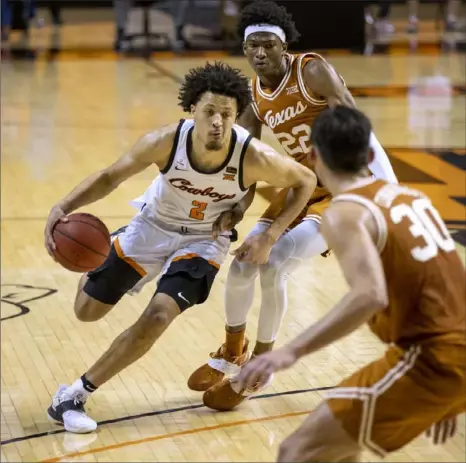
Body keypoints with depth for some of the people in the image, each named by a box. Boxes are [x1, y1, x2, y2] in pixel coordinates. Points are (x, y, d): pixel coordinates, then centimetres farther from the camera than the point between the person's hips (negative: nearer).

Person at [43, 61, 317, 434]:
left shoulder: (254, 158, -32)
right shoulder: (166, 142, -30)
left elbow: (306, 181, -13)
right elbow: (109, 178, -16)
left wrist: (269, 238, -19)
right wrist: (63, 207, -33)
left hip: (203, 240, -1)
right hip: (153, 227, 1)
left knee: (157, 317, -24)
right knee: (87, 311, 9)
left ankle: (73, 396, -10)